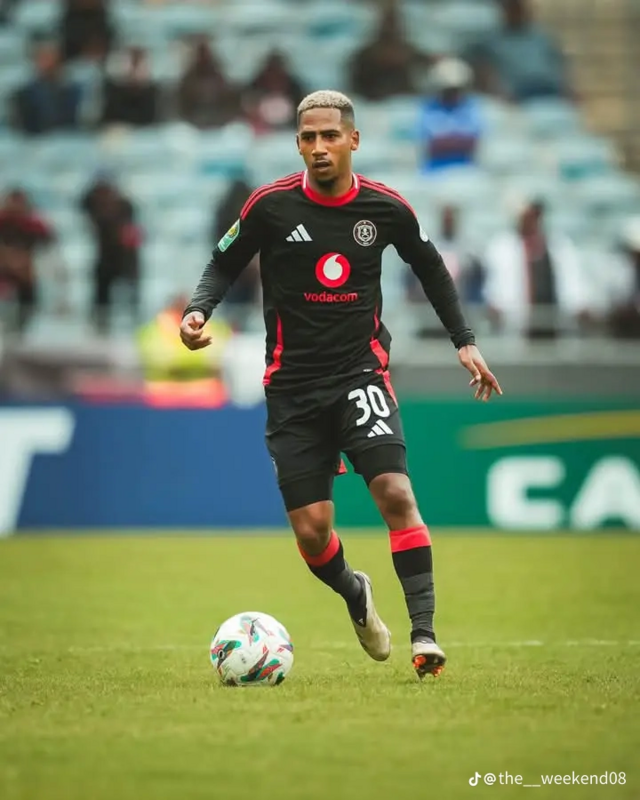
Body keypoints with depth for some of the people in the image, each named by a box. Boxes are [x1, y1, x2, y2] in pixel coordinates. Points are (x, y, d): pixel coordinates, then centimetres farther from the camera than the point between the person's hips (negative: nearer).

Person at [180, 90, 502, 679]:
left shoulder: (386, 208, -2)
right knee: (311, 531, -3)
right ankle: (354, 593, 31)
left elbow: (430, 267, 16)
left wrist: (465, 341, 14)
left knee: (395, 491, -22)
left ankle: (424, 631, -17)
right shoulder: (271, 205, -6)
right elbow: (224, 265, 7)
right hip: (293, 384, 0)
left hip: (361, 371, 0)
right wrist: (198, 310, -13)